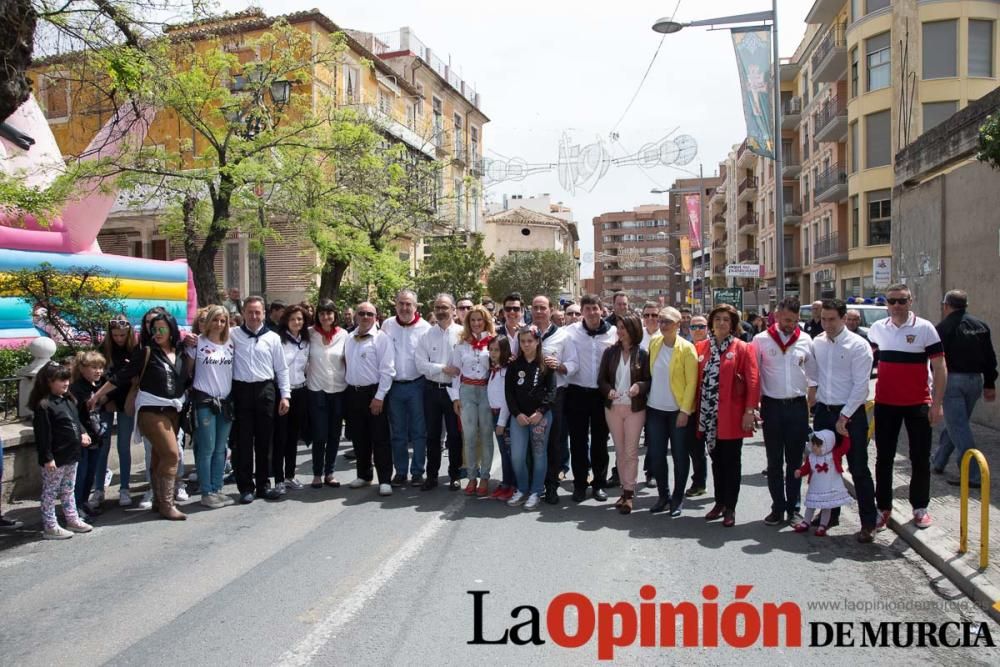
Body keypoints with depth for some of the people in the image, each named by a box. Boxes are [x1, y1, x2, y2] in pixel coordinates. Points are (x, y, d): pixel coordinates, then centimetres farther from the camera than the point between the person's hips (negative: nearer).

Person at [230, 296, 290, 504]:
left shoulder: (272, 337, 6)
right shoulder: (233, 335, 3)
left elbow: (282, 368, 7)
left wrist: (285, 395, 3)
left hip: (266, 390, 1)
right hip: (242, 391, -1)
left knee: (264, 441, 8)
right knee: (244, 441, 3)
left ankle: (262, 485, 19)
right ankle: (246, 487, 13)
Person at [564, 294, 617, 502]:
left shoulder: (613, 332, -1)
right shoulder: (571, 331, -3)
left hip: (602, 393, 1)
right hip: (577, 392, 0)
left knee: (600, 440, 10)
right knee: (578, 440, 7)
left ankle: (599, 483, 23)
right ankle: (579, 484, 18)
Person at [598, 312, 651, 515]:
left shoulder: (643, 354, -6)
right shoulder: (610, 352, 2)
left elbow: (649, 380, -3)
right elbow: (601, 379, 4)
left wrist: (639, 386, -24)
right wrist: (608, 390, -15)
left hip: (635, 408, -3)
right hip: (613, 407, 3)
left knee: (631, 451, -1)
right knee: (619, 451, 10)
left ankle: (628, 493, 6)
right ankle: (626, 490, 21)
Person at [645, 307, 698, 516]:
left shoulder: (686, 348, -10)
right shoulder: (654, 342, 4)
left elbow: (691, 382, -11)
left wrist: (685, 411, -16)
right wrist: (646, 396, 4)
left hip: (678, 411, -4)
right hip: (655, 409, 4)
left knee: (679, 456, 7)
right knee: (656, 456, 7)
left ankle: (677, 498, 20)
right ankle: (663, 495, 23)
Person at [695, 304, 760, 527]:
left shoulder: (742, 348, -5)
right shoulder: (701, 347, 7)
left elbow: (753, 382, -8)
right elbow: (698, 380, 10)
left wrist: (749, 411, -12)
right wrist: (696, 409, 6)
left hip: (731, 415, -4)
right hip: (709, 415, 4)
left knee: (731, 461, 4)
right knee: (716, 459, 13)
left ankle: (730, 507, 13)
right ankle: (719, 502, 25)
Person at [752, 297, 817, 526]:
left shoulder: (805, 340, 4)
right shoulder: (761, 340, -2)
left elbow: (812, 374, 10)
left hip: (798, 406, 1)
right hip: (772, 406, -1)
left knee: (795, 460, 8)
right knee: (774, 461, 6)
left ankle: (793, 508, 19)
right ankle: (777, 508, 16)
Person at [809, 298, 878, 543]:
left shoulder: (858, 345, -11)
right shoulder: (817, 343, 4)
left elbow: (861, 385, -13)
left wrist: (844, 417, -14)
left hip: (850, 413, -5)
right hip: (823, 411, 5)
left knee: (858, 469, 0)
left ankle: (868, 523, 10)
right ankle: (830, 514, 27)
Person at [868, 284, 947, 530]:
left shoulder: (924, 328, -7)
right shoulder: (877, 328, 3)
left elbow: (939, 367, -7)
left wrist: (937, 403, -12)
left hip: (918, 404, -3)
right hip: (885, 404, 3)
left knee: (920, 459, 7)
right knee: (884, 458, 8)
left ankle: (920, 508, 23)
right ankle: (883, 507, 19)